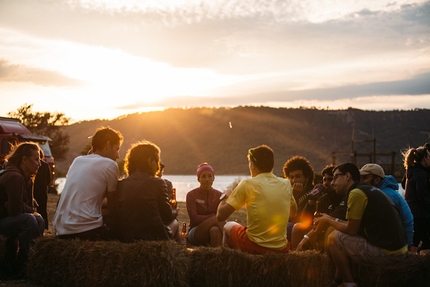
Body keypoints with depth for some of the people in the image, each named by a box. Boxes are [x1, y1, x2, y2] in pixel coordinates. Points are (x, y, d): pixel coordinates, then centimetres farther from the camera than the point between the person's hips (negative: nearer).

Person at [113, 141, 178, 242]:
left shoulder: (120, 184, 2)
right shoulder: (157, 183, -9)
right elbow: (168, 216, 1)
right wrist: (174, 212, 26)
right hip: (153, 238, -5)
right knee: (174, 222, 28)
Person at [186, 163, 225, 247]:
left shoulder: (219, 195, 6)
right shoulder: (191, 195, -2)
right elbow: (194, 218, -13)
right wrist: (214, 217, -16)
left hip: (215, 229, 2)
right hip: (196, 232, -2)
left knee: (215, 230, -37)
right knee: (217, 219, -31)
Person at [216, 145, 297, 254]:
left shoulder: (247, 184, -12)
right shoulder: (286, 184, 1)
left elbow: (221, 216, -11)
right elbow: (293, 212, 20)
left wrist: (225, 197, 9)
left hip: (254, 248, -3)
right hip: (281, 249, 4)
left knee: (229, 226, 27)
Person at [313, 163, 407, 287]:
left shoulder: (356, 193, -13)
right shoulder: (368, 190, 16)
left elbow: (351, 230, -10)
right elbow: (356, 226, 20)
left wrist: (328, 221, 6)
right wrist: (331, 220, 17)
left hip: (387, 251, -10)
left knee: (333, 239, -5)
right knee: (340, 235, 20)